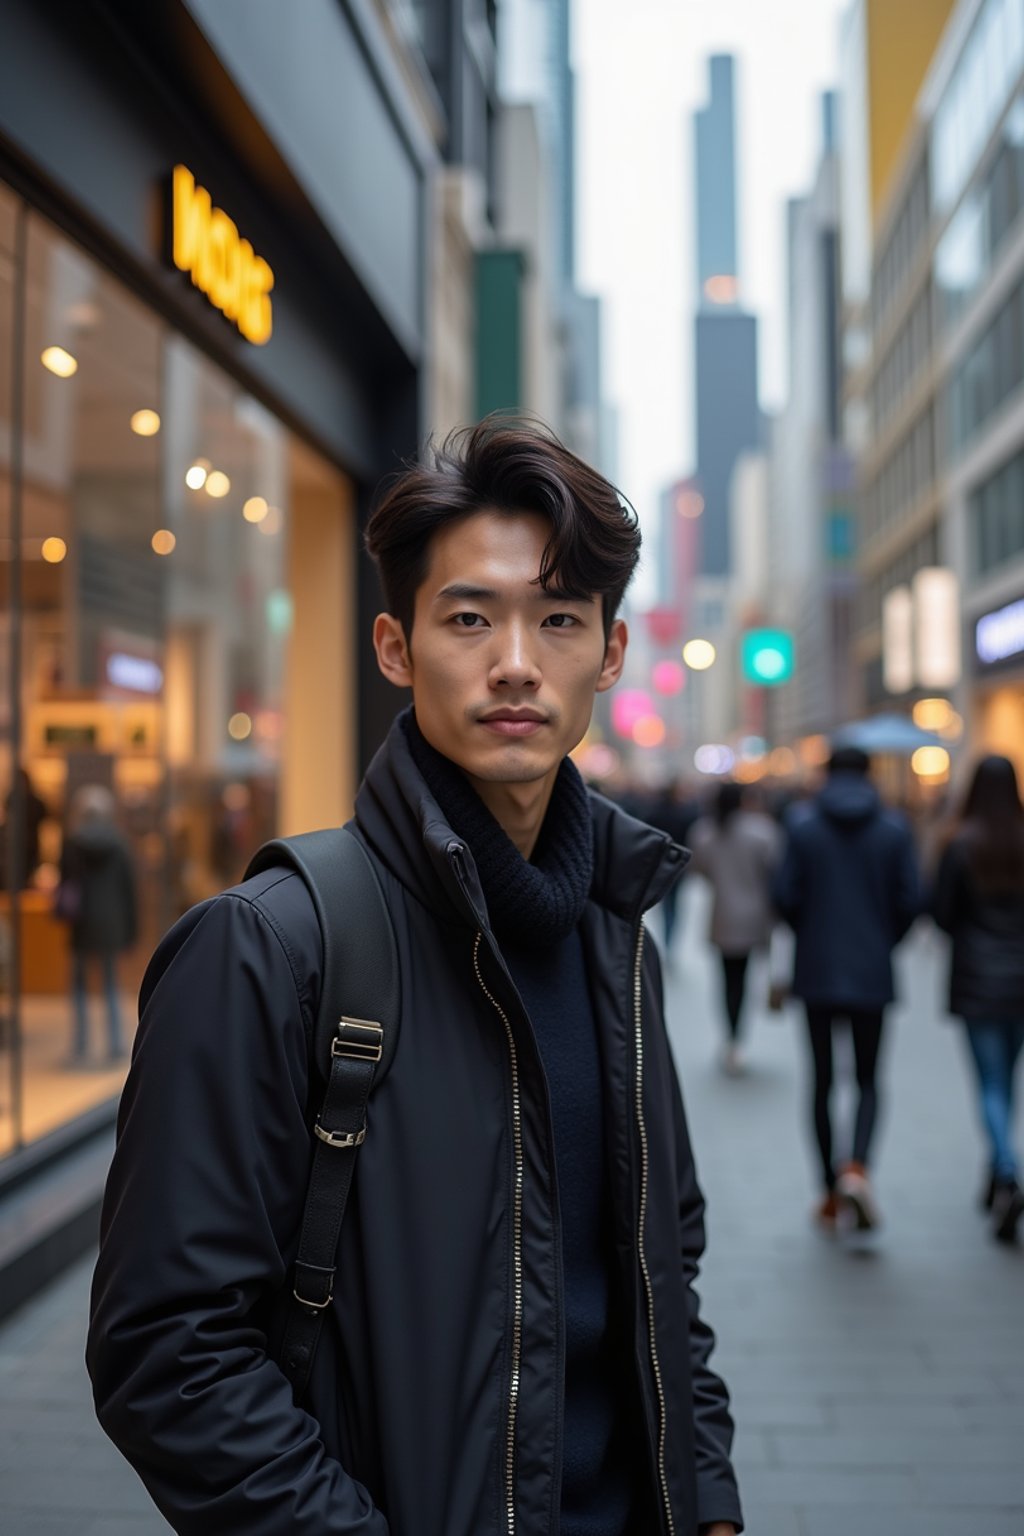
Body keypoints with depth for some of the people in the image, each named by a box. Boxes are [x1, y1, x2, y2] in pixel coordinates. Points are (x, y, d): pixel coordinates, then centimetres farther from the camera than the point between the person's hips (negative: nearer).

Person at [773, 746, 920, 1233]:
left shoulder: (802, 824, -4)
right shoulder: (894, 828, -2)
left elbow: (785, 895, -6)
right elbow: (910, 900, -4)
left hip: (817, 972, 0)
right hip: (872, 973, 0)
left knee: (822, 1080, 10)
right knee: (867, 1079, 10)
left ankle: (831, 1193, 15)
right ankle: (857, 1167, -14)